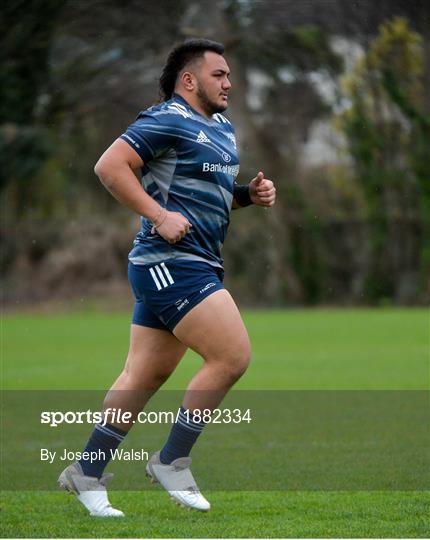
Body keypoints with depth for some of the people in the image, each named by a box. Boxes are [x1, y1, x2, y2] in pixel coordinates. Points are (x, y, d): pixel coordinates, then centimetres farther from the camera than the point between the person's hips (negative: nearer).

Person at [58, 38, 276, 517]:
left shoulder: (222, 129, 19)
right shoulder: (168, 121, -11)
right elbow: (109, 166, -18)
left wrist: (251, 193, 11)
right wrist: (160, 216, -21)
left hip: (194, 266, 10)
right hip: (171, 265, -10)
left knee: (145, 375, 11)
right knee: (233, 356, -13)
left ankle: (87, 473, 17)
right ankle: (172, 462, -3)